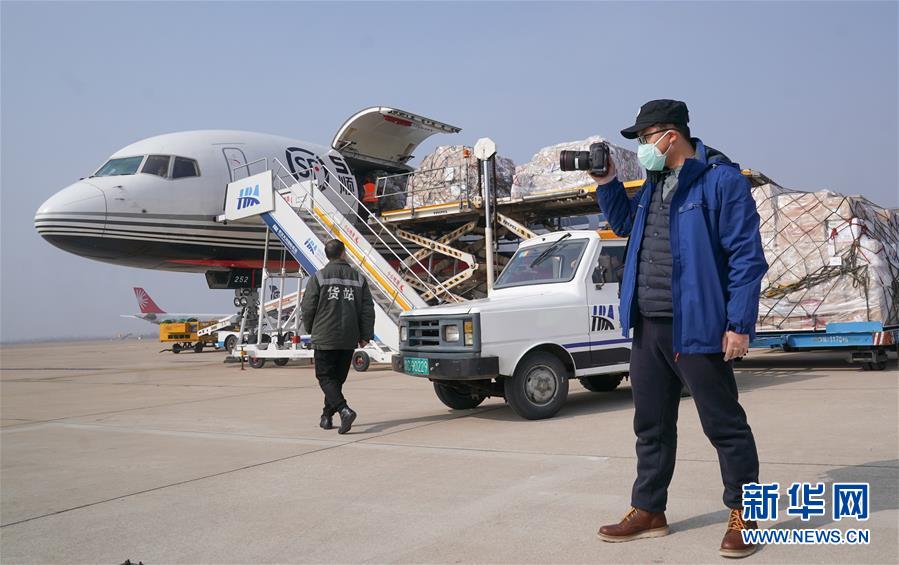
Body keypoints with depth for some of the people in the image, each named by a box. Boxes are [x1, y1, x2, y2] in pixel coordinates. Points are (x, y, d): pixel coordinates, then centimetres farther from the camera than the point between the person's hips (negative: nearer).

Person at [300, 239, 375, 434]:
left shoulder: (319, 277, -4)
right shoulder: (358, 278, 6)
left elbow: (307, 307, -4)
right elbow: (368, 309, 4)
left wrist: (311, 329, 13)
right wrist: (365, 335, 9)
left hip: (325, 337, -4)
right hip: (349, 339, 4)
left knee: (325, 377, 2)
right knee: (338, 378, 15)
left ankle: (344, 410, -19)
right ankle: (327, 416, 22)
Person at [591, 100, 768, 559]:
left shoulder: (721, 180, -10)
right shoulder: (654, 184, 14)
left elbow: (747, 256, -13)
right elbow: (624, 223, 31)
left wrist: (740, 324, -17)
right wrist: (606, 183, 16)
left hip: (696, 327, -8)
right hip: (648, 328, 8)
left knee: (725, 424, 4)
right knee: (651, 425, 14)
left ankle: (743, 516, 18)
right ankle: (648, 511, 26)